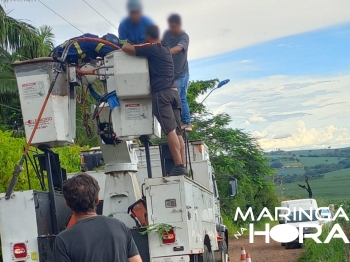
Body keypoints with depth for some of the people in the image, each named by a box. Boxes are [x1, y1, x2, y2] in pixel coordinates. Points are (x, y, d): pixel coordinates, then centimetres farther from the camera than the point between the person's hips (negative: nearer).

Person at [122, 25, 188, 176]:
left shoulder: (151, 49, 0)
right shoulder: (165, 48, 23)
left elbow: (126, 48, -2)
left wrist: (126, 44, 19)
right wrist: (139, 47, 37)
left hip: (161, 92, -8)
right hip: (173, 91, 8)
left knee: (170, 130, -14)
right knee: (178, 131, 3)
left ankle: (179, 166, -21)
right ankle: (182, 166, -1)